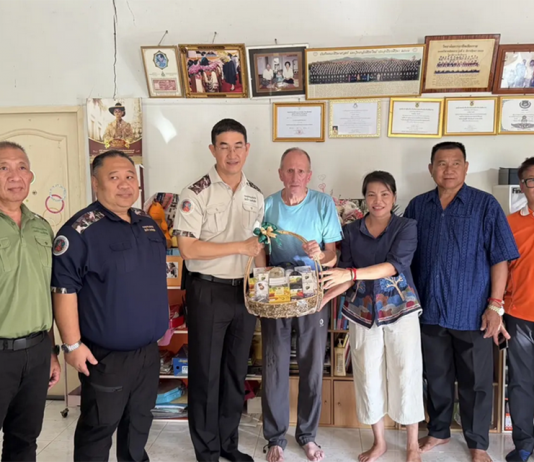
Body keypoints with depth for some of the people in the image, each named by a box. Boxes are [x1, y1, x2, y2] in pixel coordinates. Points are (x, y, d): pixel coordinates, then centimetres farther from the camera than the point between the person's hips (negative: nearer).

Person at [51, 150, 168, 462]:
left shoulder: (149, 225, 7)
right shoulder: (81, 230, -17)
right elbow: (64, 289, -19)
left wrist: (163, 321, 18)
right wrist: (73, 344, -19)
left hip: (149, 350, 7)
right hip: (106, 355, -7)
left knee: (140, 421, 23)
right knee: (98, 428, 11)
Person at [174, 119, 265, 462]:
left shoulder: (256, 196, 7)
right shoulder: (197, 194, -12)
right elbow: (188, 249, -18)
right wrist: (240, 247, -19)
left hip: (245, 291, 6)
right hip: (209, 292, -5)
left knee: (236, 371, 16)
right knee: (206, 373, 7)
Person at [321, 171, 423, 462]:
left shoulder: (407, 227, -4)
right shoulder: (351, 231, 4)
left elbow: (394, 265, -20)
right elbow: (345, 275, 2)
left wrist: (352, 273, -31)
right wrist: (323, 297, -14)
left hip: (401, 309, -2)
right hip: (363, 311, 3)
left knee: (406, 374, 4)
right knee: (368, 376, 9)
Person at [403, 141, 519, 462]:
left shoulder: (486, 205, -5)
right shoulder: (417, 206, 4)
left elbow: (500, 258, -6)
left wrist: (495, 305, -11)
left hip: (472, 311, -2)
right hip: (430, 310, 3)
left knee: (476, 382, 9)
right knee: (437, 377, 17)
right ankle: (438, 432, 36)